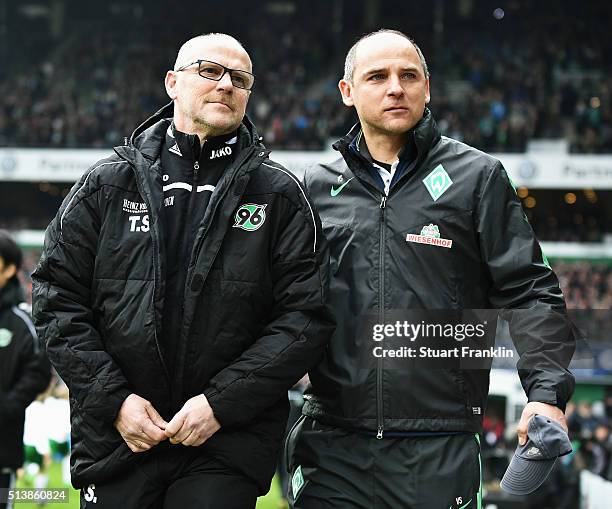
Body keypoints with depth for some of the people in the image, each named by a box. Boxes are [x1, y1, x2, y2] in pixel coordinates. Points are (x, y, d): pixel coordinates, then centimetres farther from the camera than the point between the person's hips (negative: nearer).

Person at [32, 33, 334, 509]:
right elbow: (58, 298, 5)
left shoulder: (279, 194, 3)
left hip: (228, 443, -1)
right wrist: (113, 399, -6)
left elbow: (306, 314, -3)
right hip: (115, 435, 1)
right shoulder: (107, 183, 7)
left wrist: (222, 402, -11)